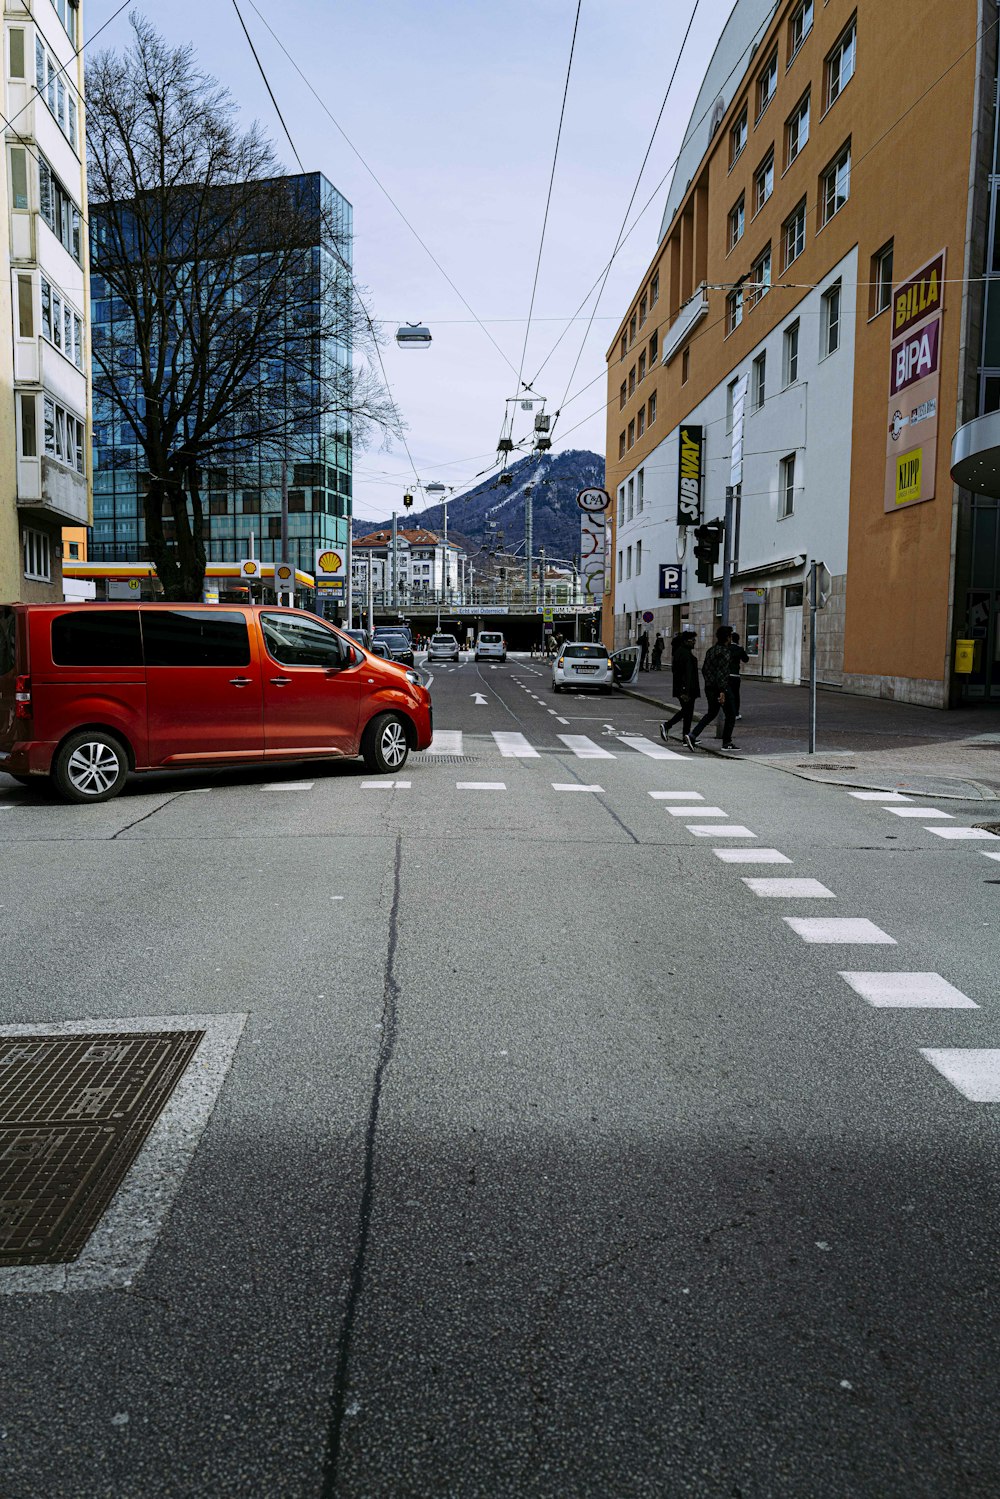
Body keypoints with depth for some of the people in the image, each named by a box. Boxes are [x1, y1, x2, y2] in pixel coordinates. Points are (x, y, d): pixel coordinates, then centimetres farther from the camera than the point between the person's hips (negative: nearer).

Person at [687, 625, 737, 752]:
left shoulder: (710, 651, 11)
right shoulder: (724, 652, -16)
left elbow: (704, 669, 16)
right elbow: (721, 672, -23)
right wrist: (722, 691, -24)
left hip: (709, 688, 8)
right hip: (721, 689, -8)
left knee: (711, 713, 18)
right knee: (730, 715, 7)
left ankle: (692, 735, 3)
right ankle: (727, 743, 12)